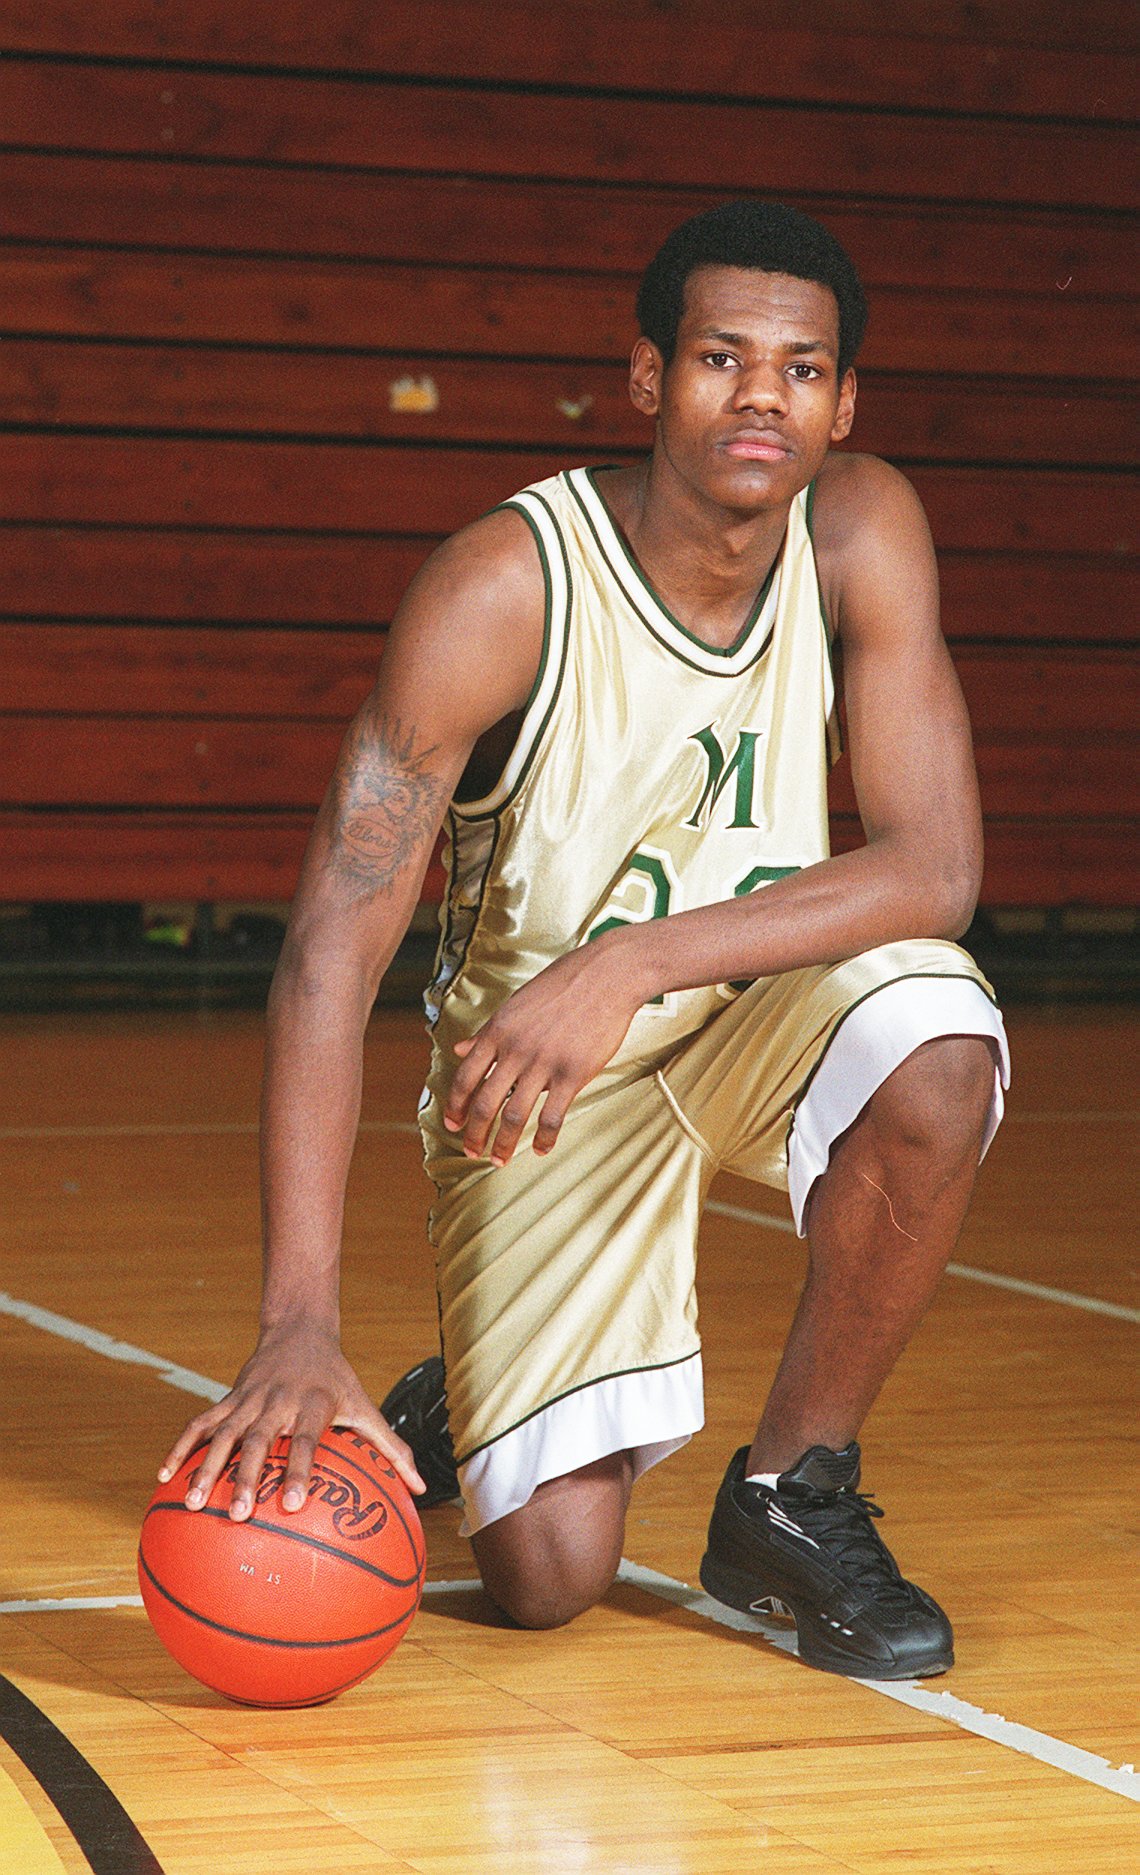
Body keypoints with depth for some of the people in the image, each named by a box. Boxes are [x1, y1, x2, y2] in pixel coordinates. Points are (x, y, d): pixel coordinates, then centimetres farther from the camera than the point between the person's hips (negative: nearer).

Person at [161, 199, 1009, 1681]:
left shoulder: (864, 531, -15)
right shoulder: (507, 587, -25)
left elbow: (936, 869, -22)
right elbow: (334, 945, -28)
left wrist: (635, 962, -36)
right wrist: (299, 1324, -38)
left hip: (757, 1001, 3)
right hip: (530, 1051, -2)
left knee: (938, 1057, -33)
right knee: (548, 1574, -14)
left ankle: (794, 1492, -9)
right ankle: (455, 1409, 25)